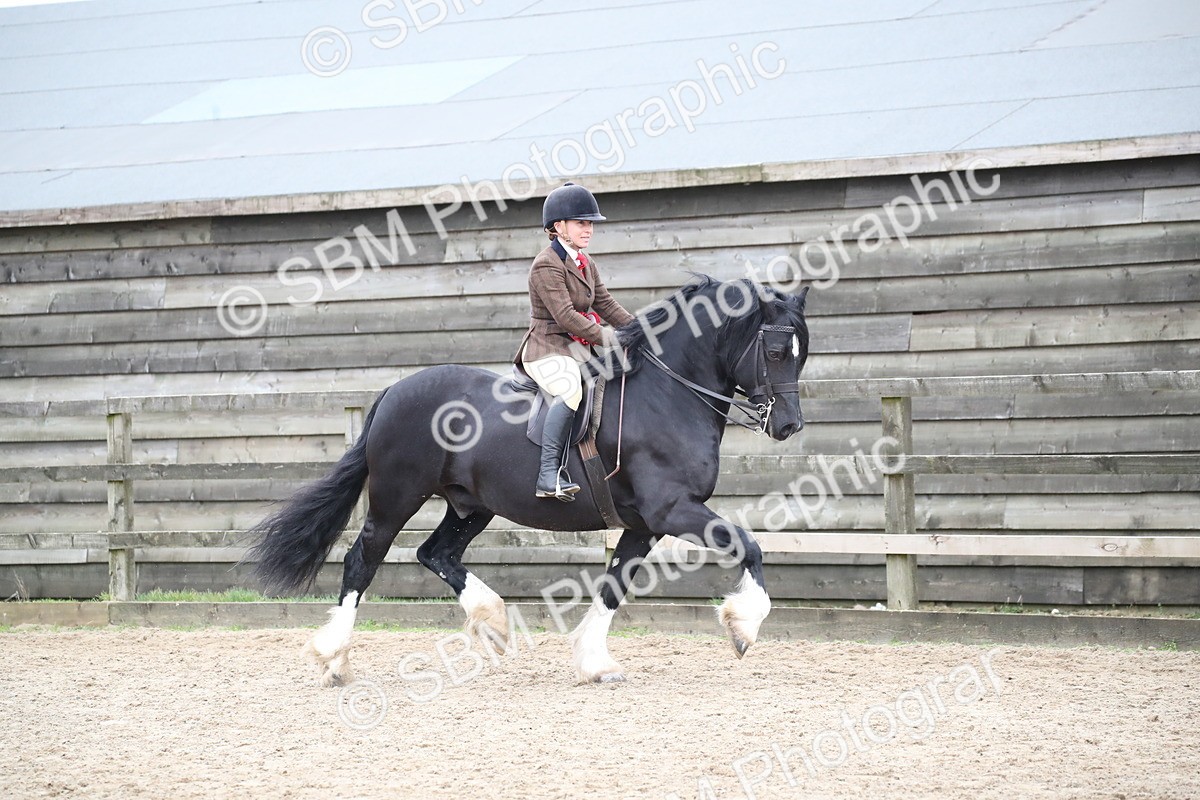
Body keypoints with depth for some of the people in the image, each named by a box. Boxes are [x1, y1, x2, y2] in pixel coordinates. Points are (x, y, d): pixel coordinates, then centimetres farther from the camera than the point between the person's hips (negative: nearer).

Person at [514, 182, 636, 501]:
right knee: (571, 388, -37)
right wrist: (606, 337, -23)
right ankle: (550, 474, -42)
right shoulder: (547, 265, -13)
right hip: (547, 349, -10)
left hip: (577, 348, 10)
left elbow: (606, 304, 19)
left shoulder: (585, 263, 17)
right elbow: (565, 315, -21)